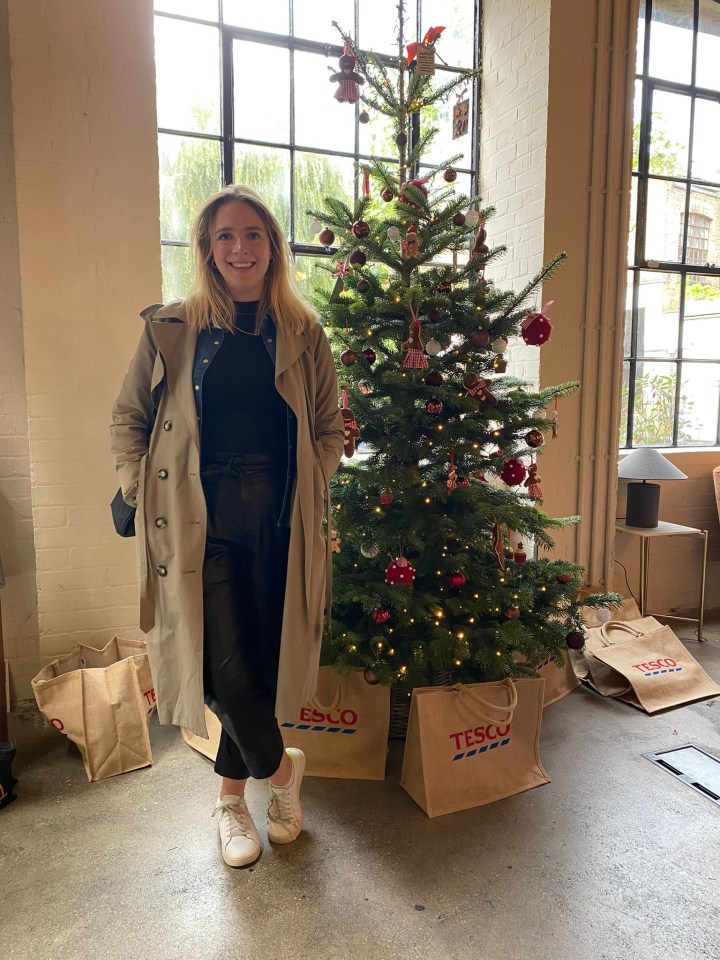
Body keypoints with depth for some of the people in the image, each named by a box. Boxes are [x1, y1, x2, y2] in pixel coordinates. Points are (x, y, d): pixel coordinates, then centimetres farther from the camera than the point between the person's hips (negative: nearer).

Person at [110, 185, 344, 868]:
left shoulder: (303, 335, 8)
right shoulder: (170, 329, 4)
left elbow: (328, 428, 12)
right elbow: (128, 417, 9)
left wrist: (312, 492, 0)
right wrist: (140, 494, -2)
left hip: (280, 521, 2)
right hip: (199, 521, -1)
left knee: (263, 658, 9)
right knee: (226, 665, -4)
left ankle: (231, 795, 34)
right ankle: (280, 766, 28)